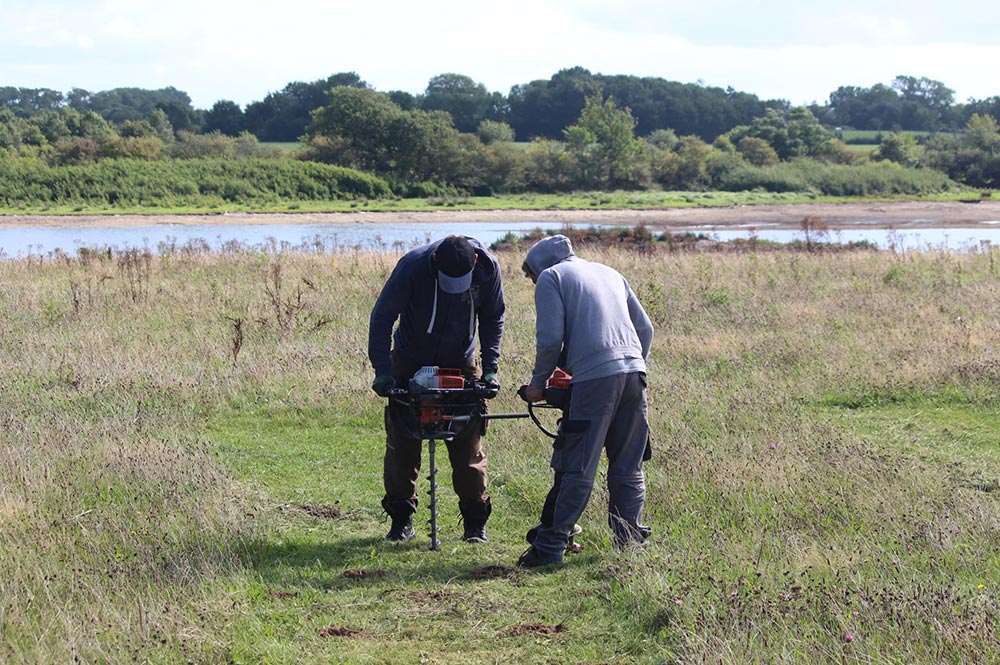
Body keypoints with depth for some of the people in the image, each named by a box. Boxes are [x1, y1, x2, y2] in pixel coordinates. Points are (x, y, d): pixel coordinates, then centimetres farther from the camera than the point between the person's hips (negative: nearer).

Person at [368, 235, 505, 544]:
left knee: (468, 444, 0)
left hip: (461, 365, 1)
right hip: (410, 364, -1)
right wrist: (382, 370, -24)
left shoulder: (487, 269, -21)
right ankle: (401, 519, 12)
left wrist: (490, 368, -10)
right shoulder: (413, 265, -28)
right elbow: (382, 316, -19)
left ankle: (475, 522, 9)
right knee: (402, 441, 1)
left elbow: (492, 319, -2)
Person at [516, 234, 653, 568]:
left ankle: (550, 547, -2)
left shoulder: (550, 278, 8)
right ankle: (630, 539, 13)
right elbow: (645, 329, 22)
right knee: (629, 467, 13)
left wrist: (537, 383, 8)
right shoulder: (609, 273, 26)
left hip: (594, 378, -6)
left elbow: (550, 338, -4)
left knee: (577, 468, -4)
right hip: (634, 372, 6)